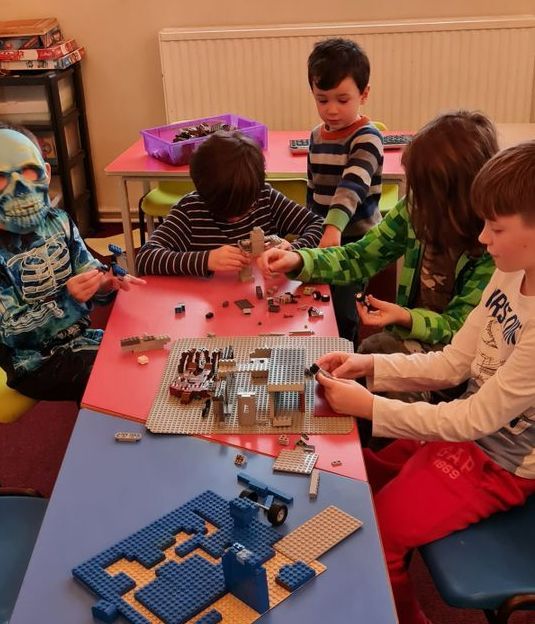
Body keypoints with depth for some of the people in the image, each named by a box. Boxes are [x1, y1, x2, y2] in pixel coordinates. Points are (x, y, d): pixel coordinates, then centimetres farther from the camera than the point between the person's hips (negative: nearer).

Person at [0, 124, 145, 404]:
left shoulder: (58, 221, -5)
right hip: (34, 363, -5)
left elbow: (88, 271, 4)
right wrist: (69, 300, -32)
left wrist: (105, 283, -20)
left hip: (79, 337, 6)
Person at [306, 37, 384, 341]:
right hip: (322, 237, 7)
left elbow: (353, 185, -32)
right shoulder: (317, 136, 7)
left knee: (343, 320, -6)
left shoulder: (367, 137, -15)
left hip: (354, 240, -7)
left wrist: (334, 227, -47)